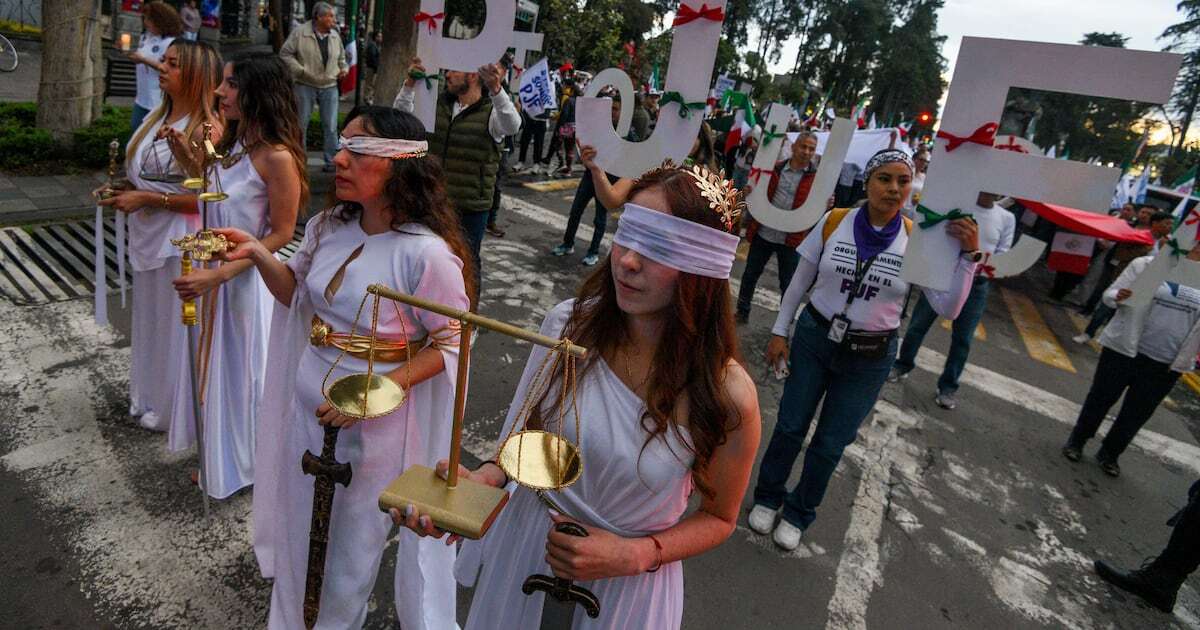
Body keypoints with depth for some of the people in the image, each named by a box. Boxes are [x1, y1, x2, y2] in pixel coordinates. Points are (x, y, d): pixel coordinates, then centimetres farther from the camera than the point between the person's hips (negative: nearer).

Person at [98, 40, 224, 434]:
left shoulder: (206, 128, -18)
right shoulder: (159, 115, 7)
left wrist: (146, 199, -20)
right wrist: (125, 189, 4)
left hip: (181, 239, -9)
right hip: (148, 234, 9)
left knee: (175, 324, 7)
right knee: (150, 318, 22)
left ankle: (174, 409, 28)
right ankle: (149, 397, 42)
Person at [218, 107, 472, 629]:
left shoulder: (427, 253, -24)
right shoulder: (327, 228, -4)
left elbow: (449, 345, -17)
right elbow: (297, 293, 13)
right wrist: (260, 256, -7)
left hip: (379, 414, -6)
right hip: (310, 398, 6)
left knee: (357, 532, 17)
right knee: (300, 517, 25)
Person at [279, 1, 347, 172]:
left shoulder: (335, 36, 7)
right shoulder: (300, 32, -7)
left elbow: (341, 57, 23)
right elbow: (285, 54, -5)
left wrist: (344, 68, 4)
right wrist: (300, 70, -14)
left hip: (329, 87, 3)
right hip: (305, 85, -3)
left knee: (330, 126, 0)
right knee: (301, 124, 6)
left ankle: (330, 161, 10)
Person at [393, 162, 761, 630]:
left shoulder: (727, 395, -25)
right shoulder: (570, 324, -18)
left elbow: (717, 517, -7)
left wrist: (635, 555, -20)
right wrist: (483, 480, -21)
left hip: (625, 586, -2)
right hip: (525, 541, 3)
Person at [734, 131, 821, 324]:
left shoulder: (817, 177, -4)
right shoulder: (774, 168, 3)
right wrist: (750, 191, -9)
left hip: (791, 239, -2)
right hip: (763, 234, 2)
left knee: (787, 283, 10)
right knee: (750, 275, 13)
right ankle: (742, 312, 31)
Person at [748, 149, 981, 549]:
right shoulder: (833, 223, -9)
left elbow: (948, 309, -12)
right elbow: (800, 282, 1)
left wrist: (967, 256, -21)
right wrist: (780, 331, 1)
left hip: (870, 357, 0)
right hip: (813, 338, 0)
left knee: (830, 444, 11)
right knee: (789, 427, 10)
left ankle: (799, 513, 35)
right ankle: (768, 497, 36)